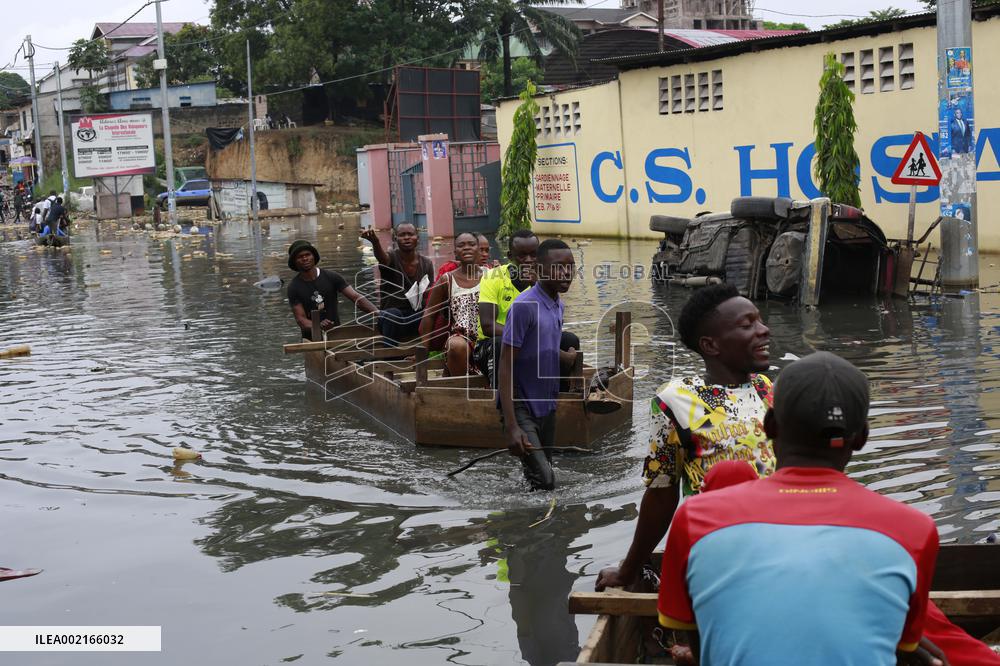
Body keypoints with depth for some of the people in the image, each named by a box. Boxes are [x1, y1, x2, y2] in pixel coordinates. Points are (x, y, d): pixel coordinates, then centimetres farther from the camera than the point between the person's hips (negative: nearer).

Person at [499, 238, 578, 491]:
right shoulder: (524, 306, -18)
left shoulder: (559, 305, 7)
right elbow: (506, 366, -20)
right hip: (522, 407, -8)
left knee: (541, 478, 12)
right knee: (545, 481, -19)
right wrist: (511, 426, -26)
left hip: (547, 407, 8)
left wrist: (567, 356, 4)